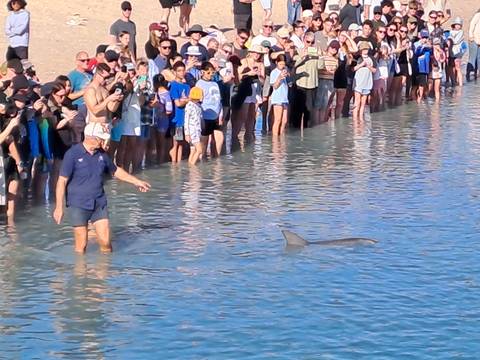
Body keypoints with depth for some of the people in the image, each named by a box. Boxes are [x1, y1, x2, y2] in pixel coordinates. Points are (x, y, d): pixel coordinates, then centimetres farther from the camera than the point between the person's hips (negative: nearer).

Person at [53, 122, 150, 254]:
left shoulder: (102, 154, 5)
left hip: (99, 204, 5)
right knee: (81, 245, -1)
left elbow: (115, 171, 23)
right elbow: (62, 181, -12)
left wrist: (136, 181, 25)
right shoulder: (73, 154, -11)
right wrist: (59, 207, -15)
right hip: (78, 205, -4)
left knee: (105, 241, 0)